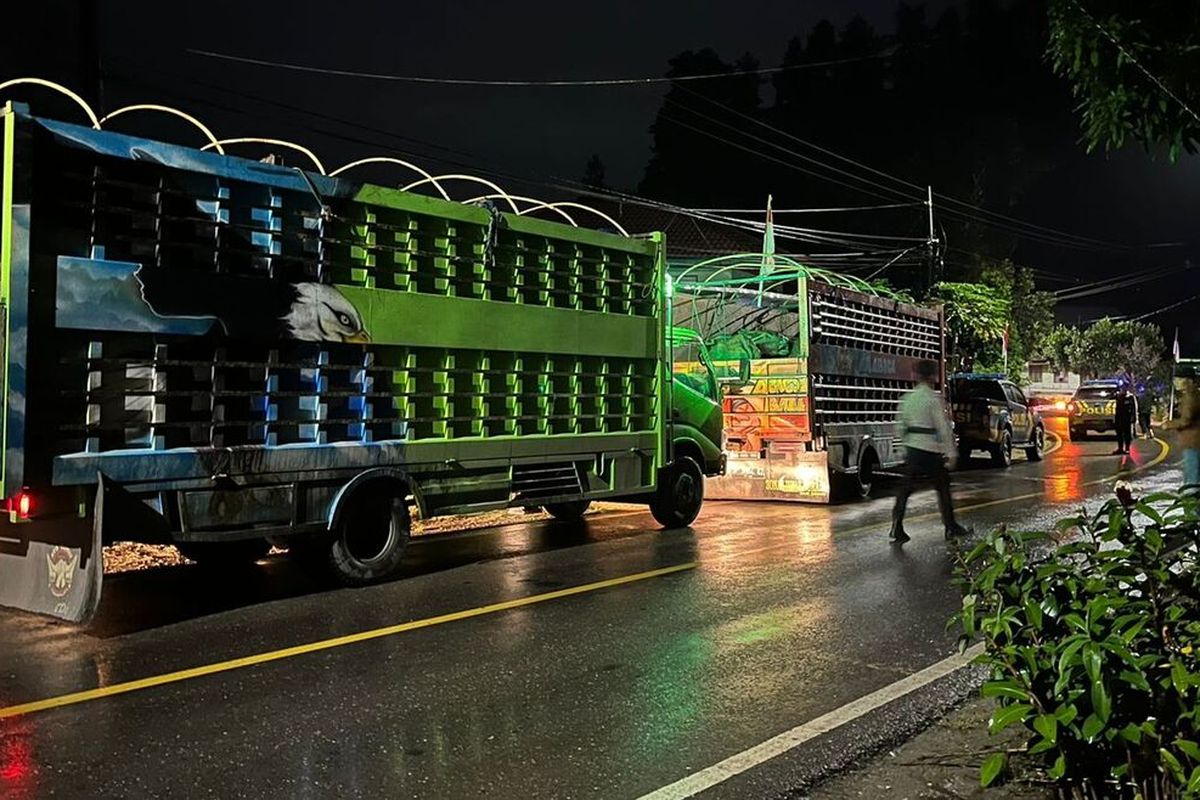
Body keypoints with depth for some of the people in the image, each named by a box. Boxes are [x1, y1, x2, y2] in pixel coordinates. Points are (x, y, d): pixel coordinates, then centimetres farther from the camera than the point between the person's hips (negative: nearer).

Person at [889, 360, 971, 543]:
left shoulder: (907, 399, 8)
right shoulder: (934, 399, -12)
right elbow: (944, 428, -13)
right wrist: (951, 452, -8)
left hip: (911, 449, 5)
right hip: (930, 450, -5)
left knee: (905, 489, 5)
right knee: (942, 487, 10)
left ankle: (897, 530, -1)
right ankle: (951, 527, 20)